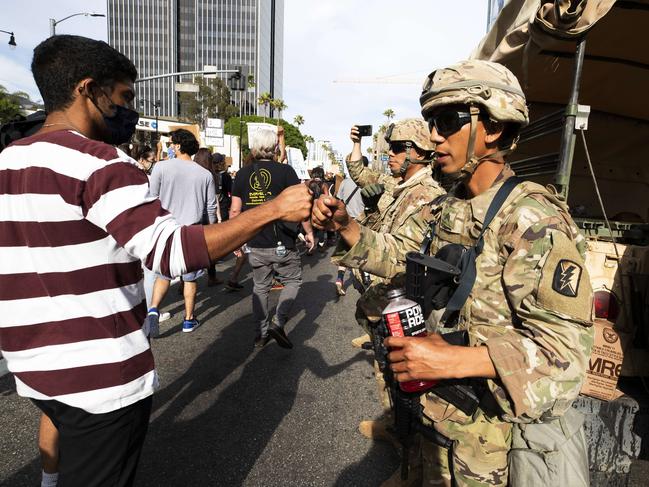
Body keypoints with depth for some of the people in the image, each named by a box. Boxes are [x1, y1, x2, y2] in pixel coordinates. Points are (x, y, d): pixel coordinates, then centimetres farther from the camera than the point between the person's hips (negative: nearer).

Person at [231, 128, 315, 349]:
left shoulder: (243, 174, 4)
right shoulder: (285, 171, -7)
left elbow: (235, 210, 4)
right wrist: (309, 231, 4)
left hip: (254, 243, 4)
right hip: (282, 242, -4)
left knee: (260, 286, 17)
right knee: (293, 280, 15)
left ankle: (262, 332, 24)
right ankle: (278, 322, 0)